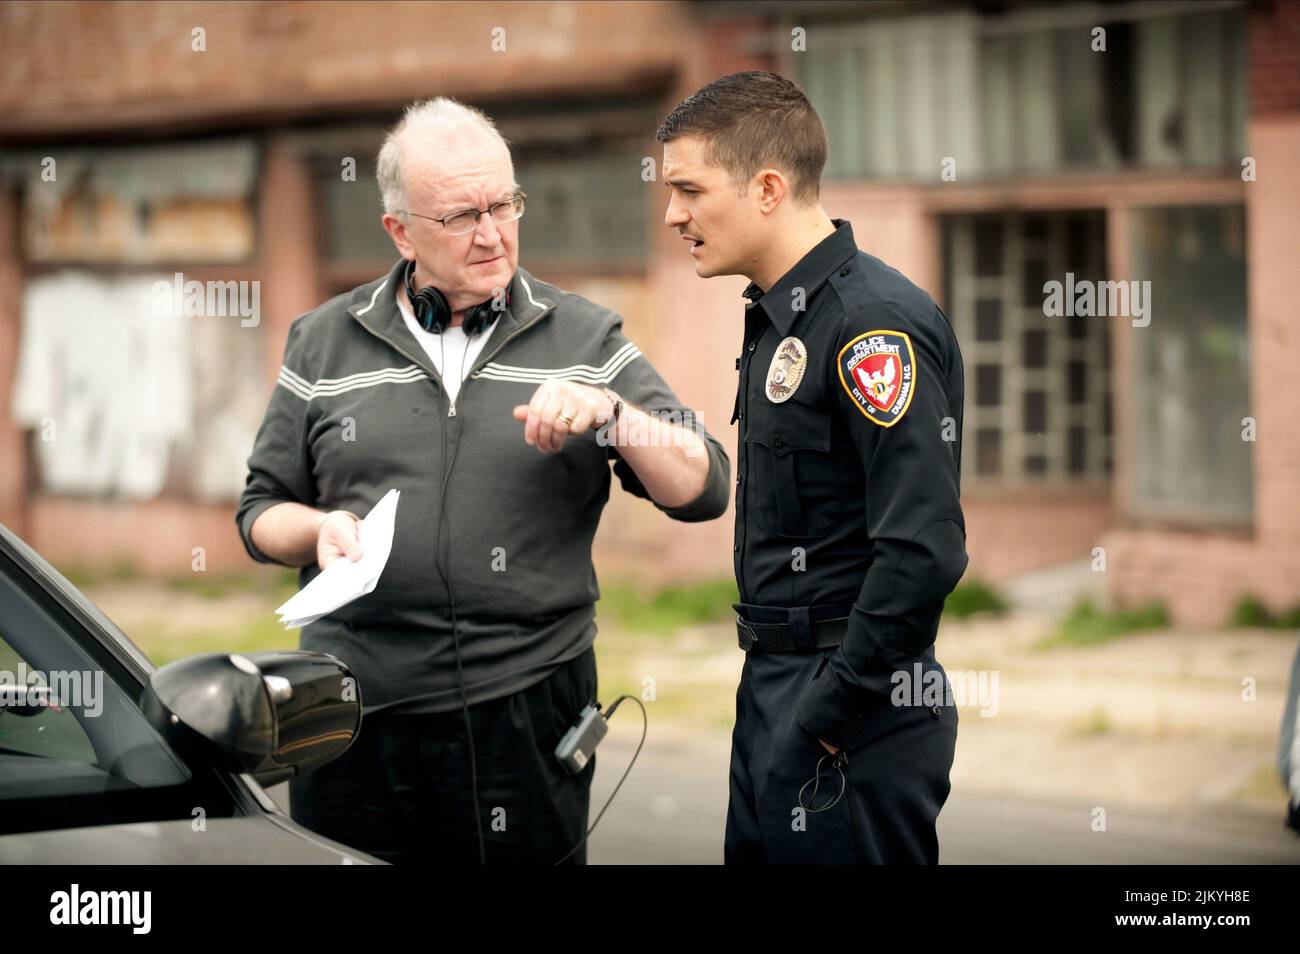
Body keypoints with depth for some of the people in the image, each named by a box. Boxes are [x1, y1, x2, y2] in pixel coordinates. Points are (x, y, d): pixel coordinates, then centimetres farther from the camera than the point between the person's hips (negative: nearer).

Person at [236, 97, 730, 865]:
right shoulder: (324, 345, 9)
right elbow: (262, 512, 13)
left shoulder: (585, 340, 6)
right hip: (358, 715, 1)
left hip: (526, 715, -1)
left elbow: (704, 489, 0)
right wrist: (321, 531, -8)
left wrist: (611, 413, -16)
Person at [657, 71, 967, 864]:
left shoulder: (876, 323, -18)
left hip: (851, 725, -9)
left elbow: (923, 552, -25)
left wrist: (831, 712, -20)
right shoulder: (781, 318, 12)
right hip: (775, 687, 9)